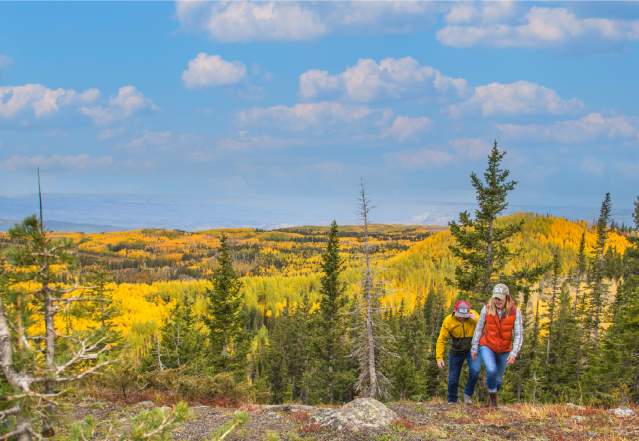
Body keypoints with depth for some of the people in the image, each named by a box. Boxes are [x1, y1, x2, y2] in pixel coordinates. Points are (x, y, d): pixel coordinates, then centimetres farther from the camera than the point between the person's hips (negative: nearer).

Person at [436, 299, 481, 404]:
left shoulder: (473, 315, -19)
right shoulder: (448, 321, -19)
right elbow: (441, 340, -12)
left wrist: (476, 320, -36)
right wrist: (439, 357, -17)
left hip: (472, 349, -1)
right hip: (456, 351, 1)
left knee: (475, 370, -24)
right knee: (453, 378, 6)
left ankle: (468, 394, -1)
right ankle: (451, 401, 28)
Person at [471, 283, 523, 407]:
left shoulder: (515, 312, -19)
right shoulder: (487, 308, -18)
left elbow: (518, 334, -16)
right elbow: (479, 328, -6)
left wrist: (514, 354, -26)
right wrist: (474, 348, -1)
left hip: (504, 350, 2)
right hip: (487, 346, -1)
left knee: (498, 379, 14)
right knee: (491, 371, -25)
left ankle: (492, 397, 44)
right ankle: (493, 394, 2)